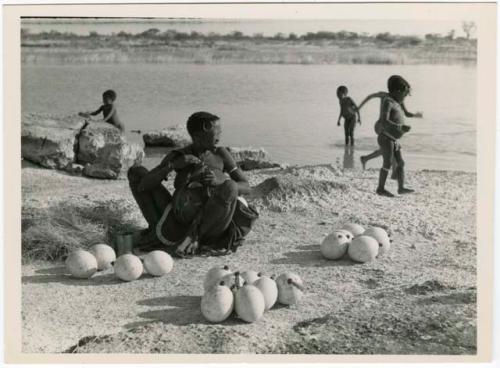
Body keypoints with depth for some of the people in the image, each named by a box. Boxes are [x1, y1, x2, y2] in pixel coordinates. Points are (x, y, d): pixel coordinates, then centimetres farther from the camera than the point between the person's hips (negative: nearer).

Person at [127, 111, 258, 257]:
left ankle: (193, 237, -21)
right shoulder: (176, 155, 8)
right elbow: (143, 185, 1)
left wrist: (220, 182, -17)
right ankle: (156, 227, -8)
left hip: (208, 226, -2)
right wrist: (173, 165, -13)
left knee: (230, 187, -33)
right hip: (179, 222, 2)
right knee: (135, 171, 5)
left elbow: (246, 187, 4)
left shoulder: (221, 154, 9)